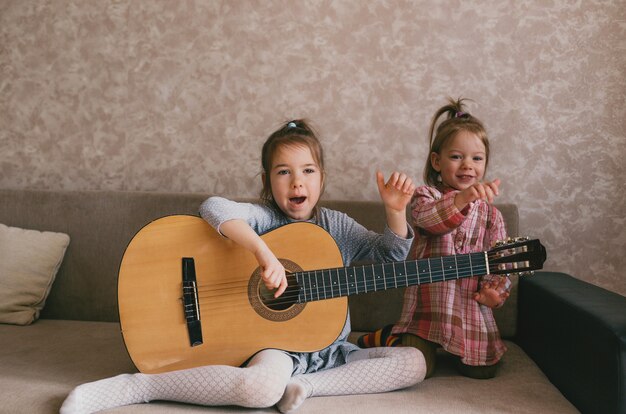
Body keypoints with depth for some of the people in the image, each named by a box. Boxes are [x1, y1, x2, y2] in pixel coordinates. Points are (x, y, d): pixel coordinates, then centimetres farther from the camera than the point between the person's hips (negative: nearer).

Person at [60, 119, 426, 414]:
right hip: (274, 343, -5)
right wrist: (265, 254, -41)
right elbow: (214, 208, -28)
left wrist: (395, 211, -13)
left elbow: (390, 255, 5)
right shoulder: (263, 217, -7)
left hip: (328, 349, 6)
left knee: (414, 362, -6)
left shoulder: (335, 224, 7)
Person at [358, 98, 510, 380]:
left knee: (481, 370, 0)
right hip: (428, 301, -3)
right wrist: (462, 199, -44)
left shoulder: (489, 211, 8)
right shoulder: (425, 196, -2)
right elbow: (427, 219, -27)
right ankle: (389, 337, 18)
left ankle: (457, 347, 32)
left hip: (471, 304, 4)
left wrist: (496, 290, -15)